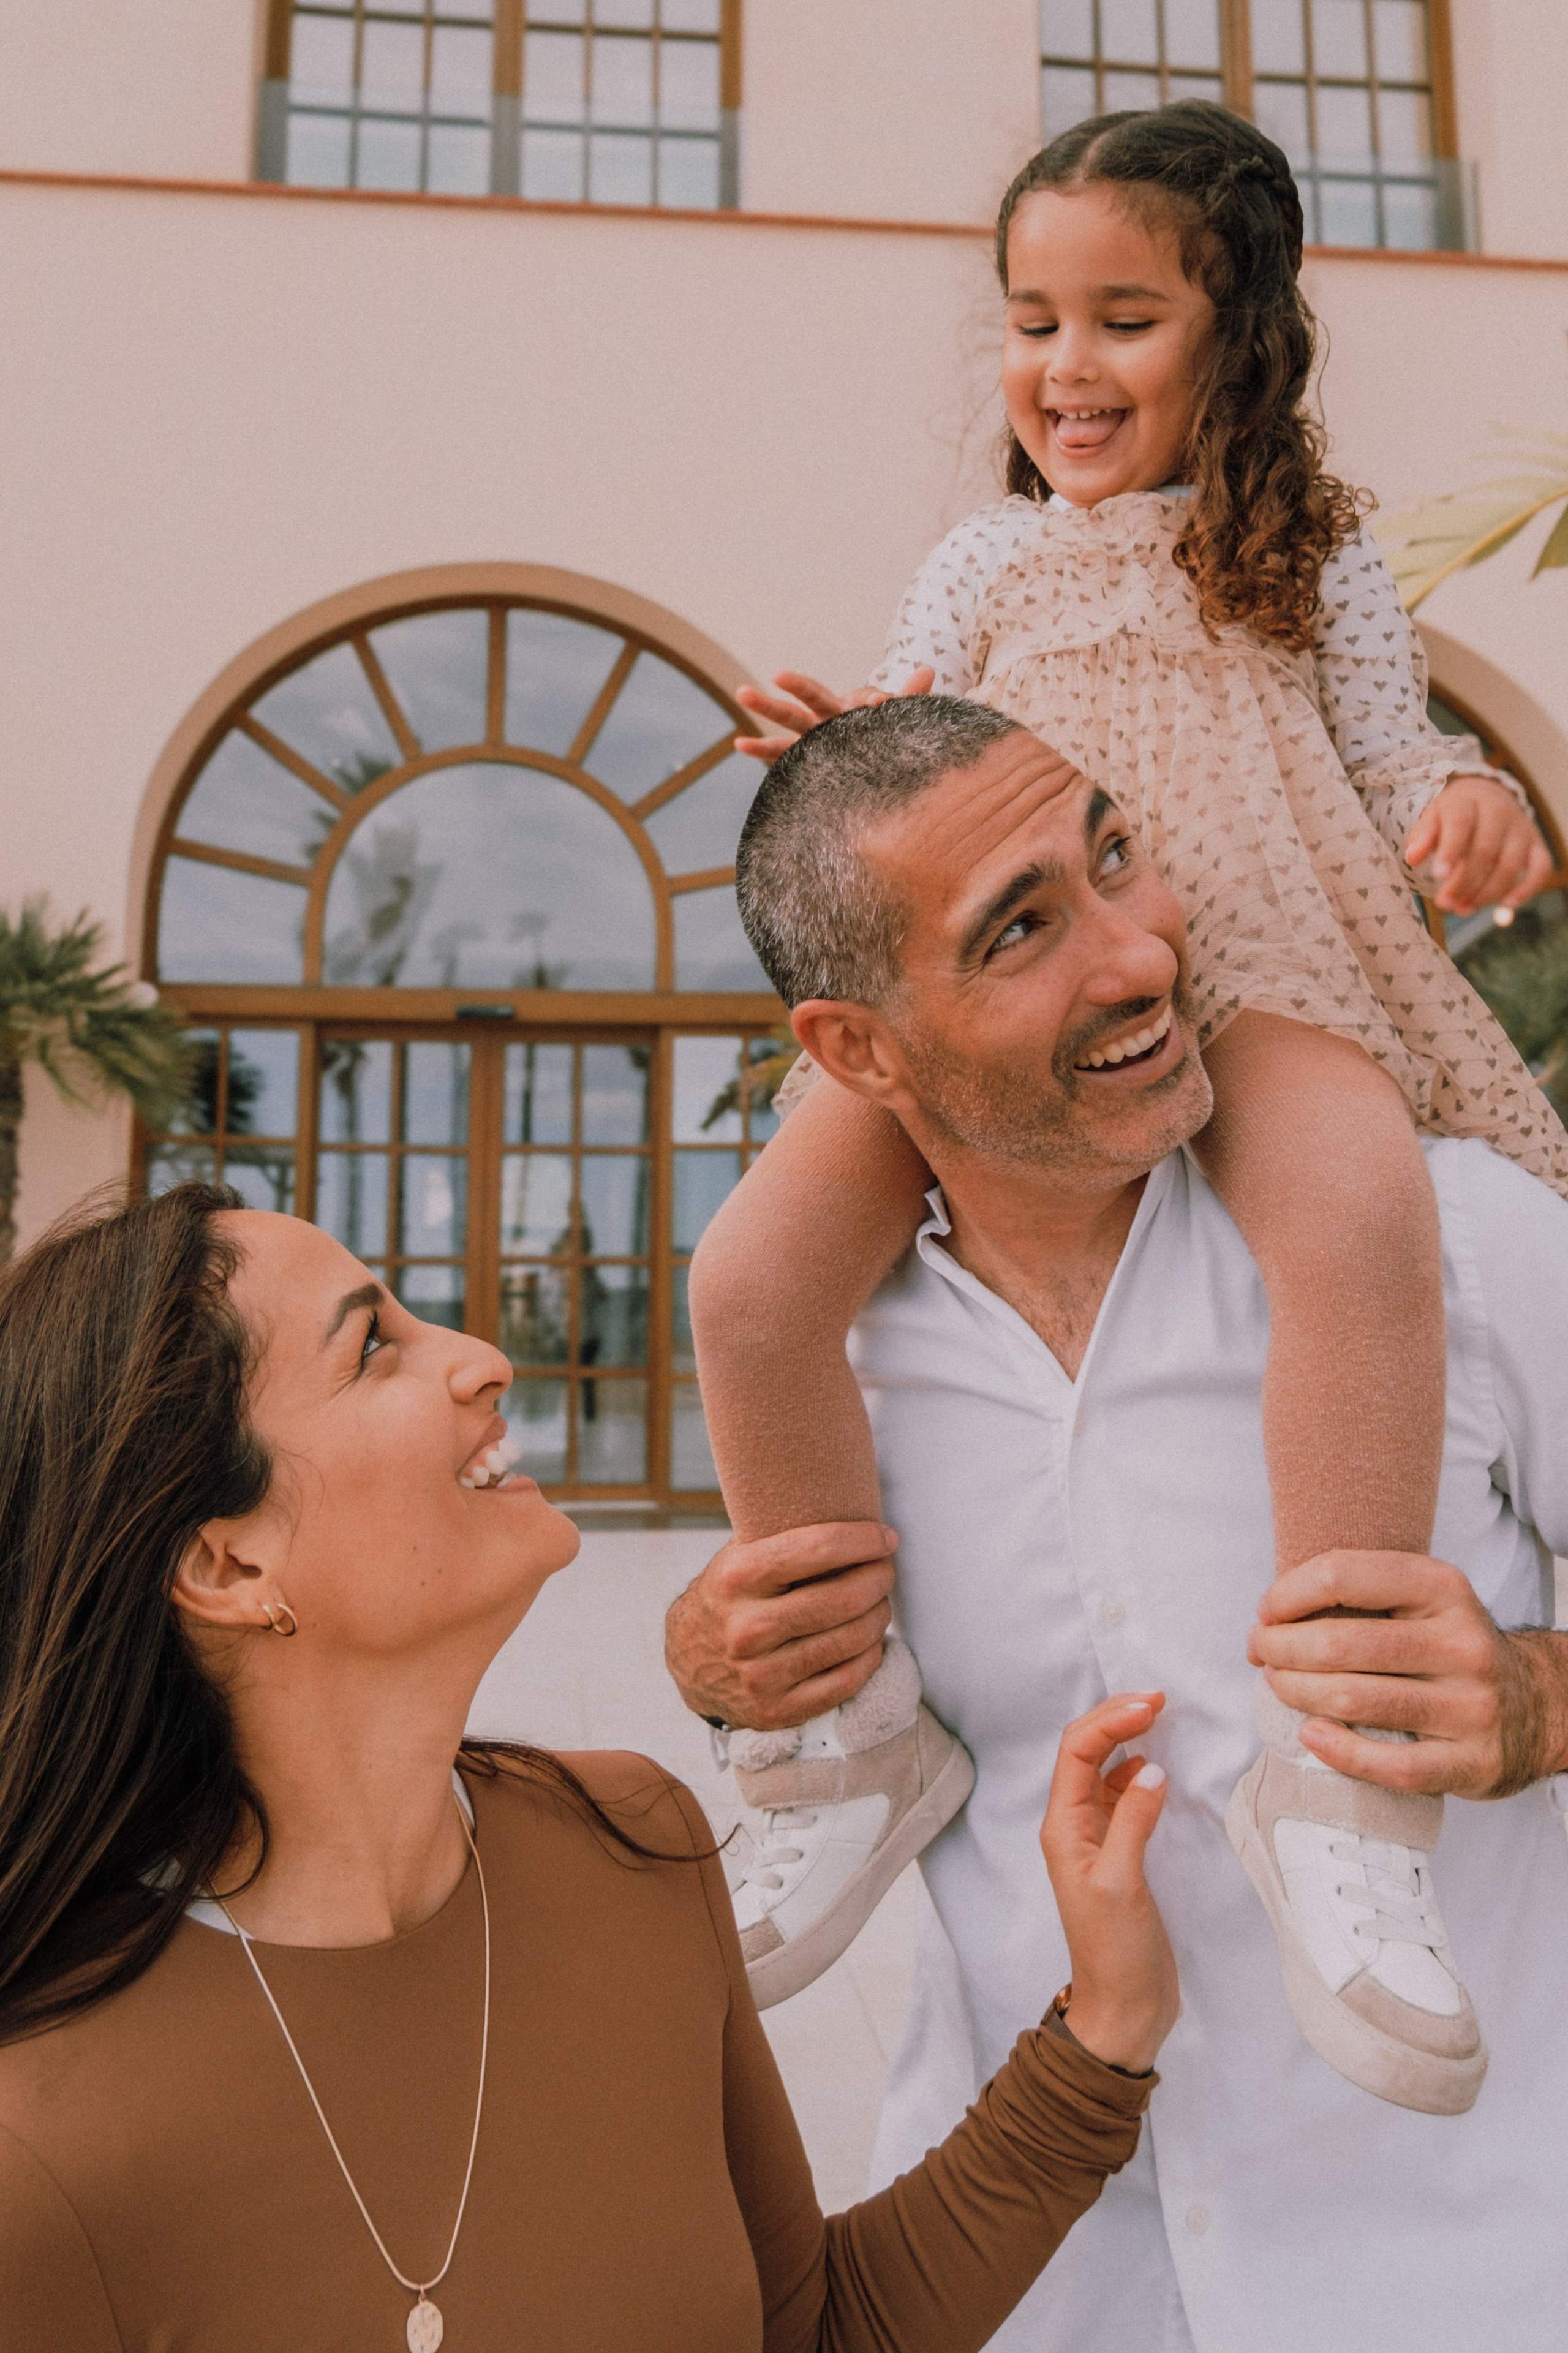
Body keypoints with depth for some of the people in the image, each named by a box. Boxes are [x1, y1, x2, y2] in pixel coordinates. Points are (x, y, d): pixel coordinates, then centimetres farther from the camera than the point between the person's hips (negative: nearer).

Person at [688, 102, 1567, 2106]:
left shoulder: (1310, 555, 20)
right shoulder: (982, 566, 23)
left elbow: (1395, 776, 13)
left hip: (1249, 973, -1)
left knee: (1362, 1212, -38)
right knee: (751, 1277, -25)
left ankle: (1330, 1767, -27)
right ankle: (855, 1742, -7)